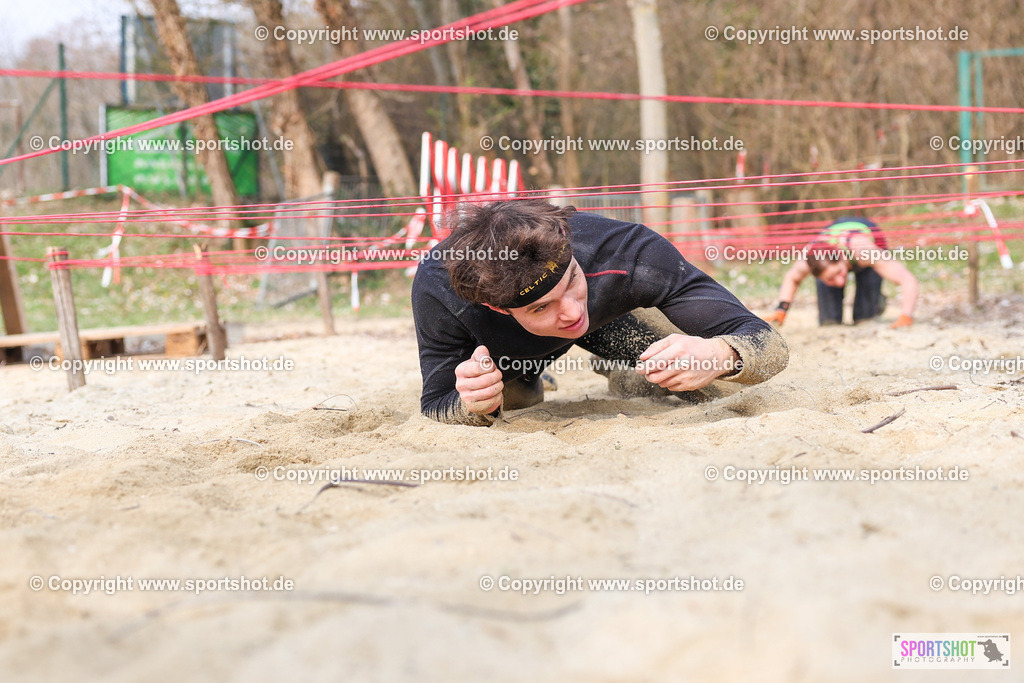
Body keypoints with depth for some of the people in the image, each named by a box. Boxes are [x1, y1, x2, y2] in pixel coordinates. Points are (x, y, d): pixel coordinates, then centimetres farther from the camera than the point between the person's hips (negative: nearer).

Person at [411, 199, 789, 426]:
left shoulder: (631, 254, -45)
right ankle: (525, 378, 43)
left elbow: (772, 347, -41)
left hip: (602, 316, 1)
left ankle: (625, 373, 30)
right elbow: (435, 410, -31)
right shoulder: (437, 292, -47)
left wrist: (718, 354, -65)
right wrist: (475, 406, -56)